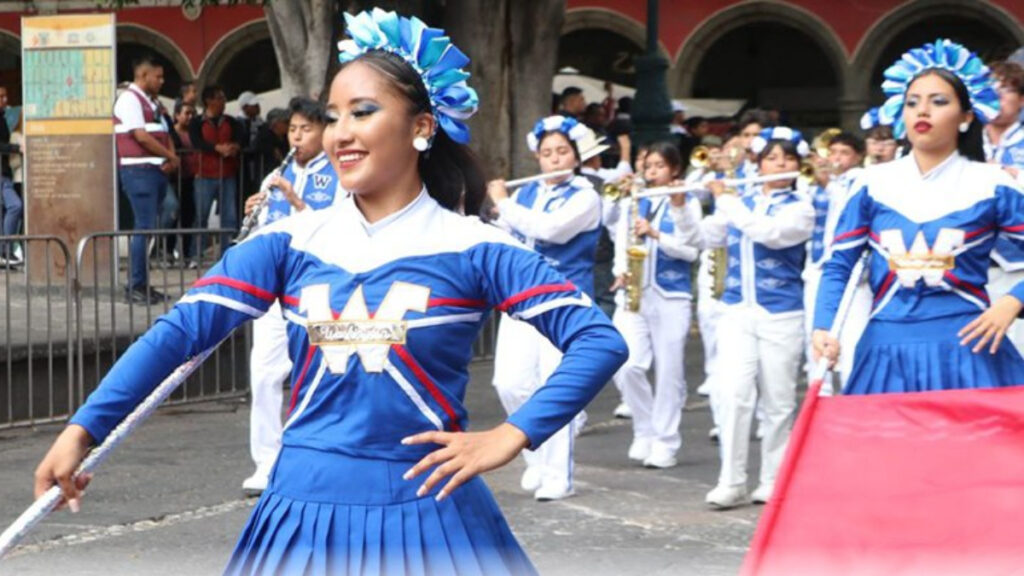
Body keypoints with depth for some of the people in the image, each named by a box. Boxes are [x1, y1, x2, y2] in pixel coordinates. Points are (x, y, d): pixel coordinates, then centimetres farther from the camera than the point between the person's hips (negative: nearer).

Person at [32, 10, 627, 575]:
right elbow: (182, 329, -5)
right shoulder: (290, 242, 3)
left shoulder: (473, 248, -4)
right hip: (306, 510, 3)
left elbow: (601, 340, -8)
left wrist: (511, 436, -16)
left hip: (425, 510, -2)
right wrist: (82, 429, -14)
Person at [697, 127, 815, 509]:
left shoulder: (800, 209, -1)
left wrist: (724, 200, -16)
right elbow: (705, 238, 11)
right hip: (738, 311, 2)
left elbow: (768, 232, -20)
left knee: (778, 401, 3)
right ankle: (731, 481, -7)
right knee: (733, 393, -11)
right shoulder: (740, 203, 11)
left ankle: (773, 481, 15)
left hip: (782, 315, -2)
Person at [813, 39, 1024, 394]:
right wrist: (823, 327, -7)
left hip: (967, 348, -2)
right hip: (888, 351, 2)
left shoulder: (991, 186, 1)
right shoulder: (875, 184, 6)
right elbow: (839, 264, 6)